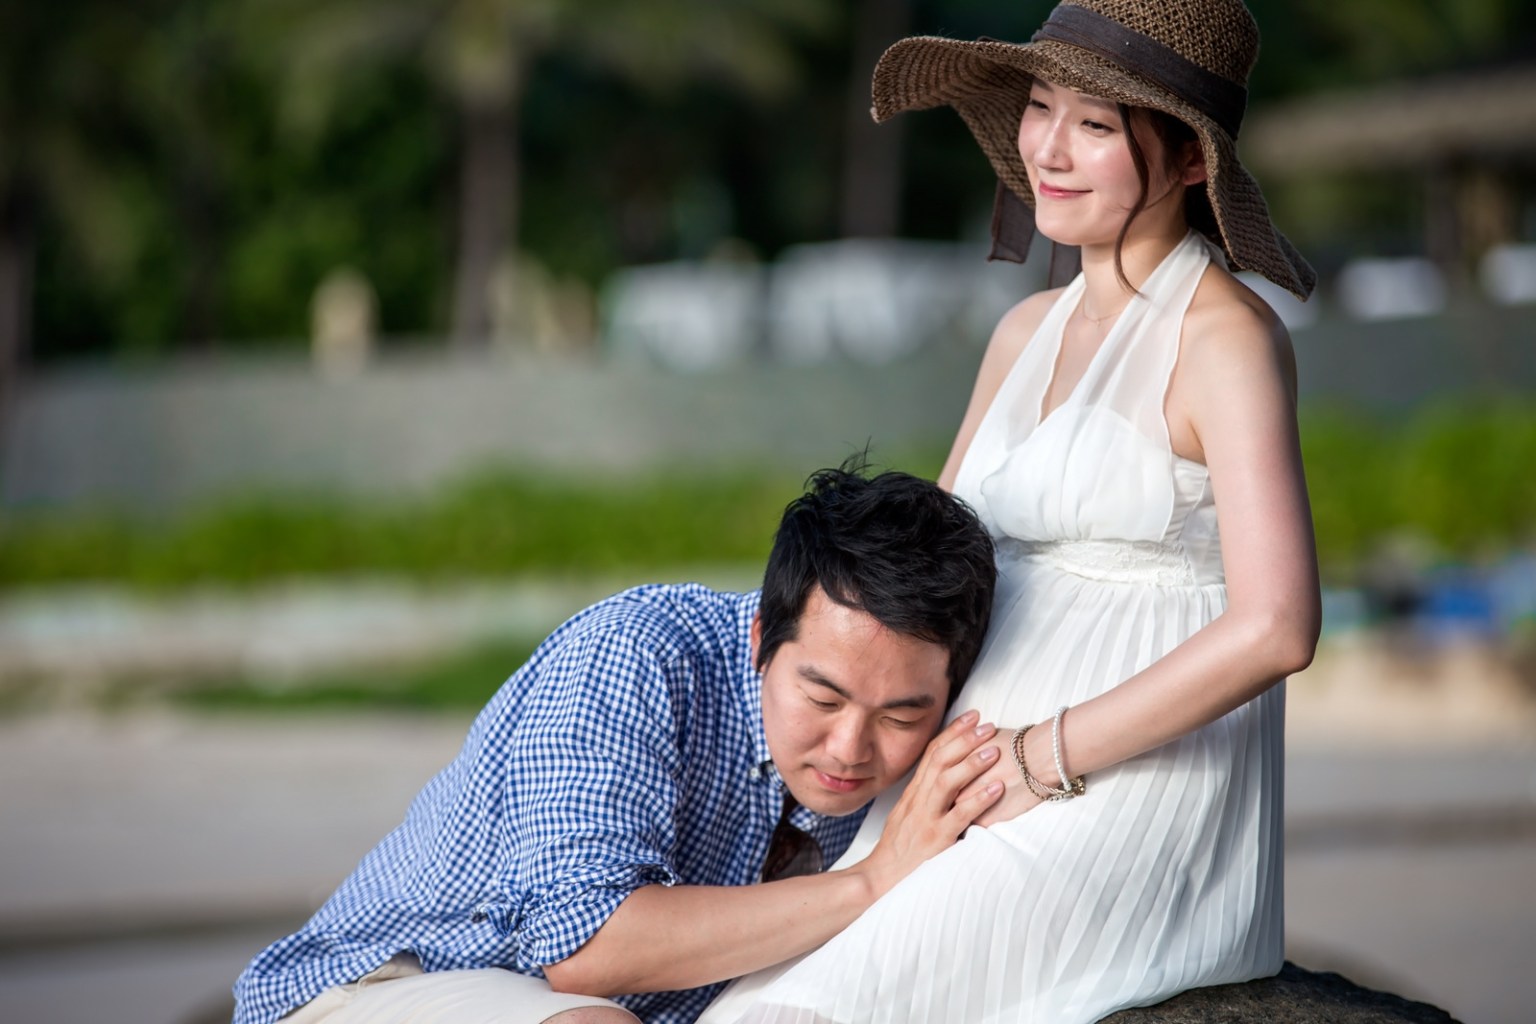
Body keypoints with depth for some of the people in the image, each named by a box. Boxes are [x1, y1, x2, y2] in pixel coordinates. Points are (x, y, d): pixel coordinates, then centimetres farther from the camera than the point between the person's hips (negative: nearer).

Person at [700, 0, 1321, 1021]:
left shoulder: (1225, 339, -8)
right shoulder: (1029, 332, 16)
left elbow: (1275, 627, -19)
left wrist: (1042, 761, -15)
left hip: (1139, 797, -7)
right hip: (996, 795, 7)